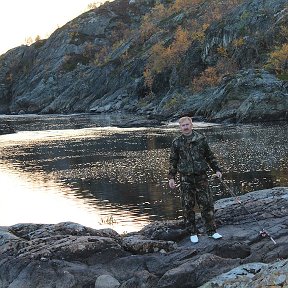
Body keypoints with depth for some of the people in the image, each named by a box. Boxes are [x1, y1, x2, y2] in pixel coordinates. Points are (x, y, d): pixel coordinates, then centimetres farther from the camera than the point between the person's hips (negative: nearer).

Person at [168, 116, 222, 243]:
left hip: (201, 177, 0)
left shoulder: (201, 139, 3)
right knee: (188, 206, 3)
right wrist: (171, 177, 3)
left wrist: (217, 169, 7)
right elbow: (173, 161, 8)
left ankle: (211, 231, 12)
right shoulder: (177, 142, 3)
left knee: (207, 204, 1)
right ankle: (193, 233, 14)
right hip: (186, 179, 0)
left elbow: (210, 156, 11)